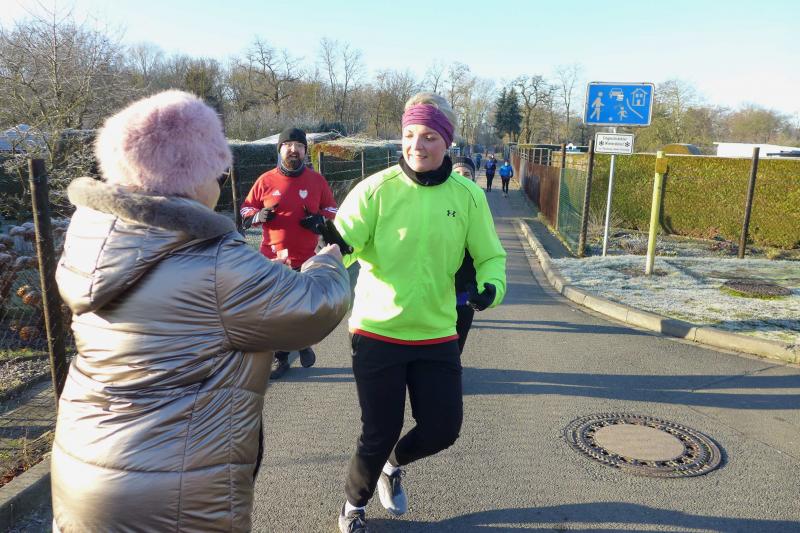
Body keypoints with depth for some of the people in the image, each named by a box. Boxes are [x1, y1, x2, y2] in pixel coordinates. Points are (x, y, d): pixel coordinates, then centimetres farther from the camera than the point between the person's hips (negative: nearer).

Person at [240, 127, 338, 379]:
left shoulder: (316, 180, 4)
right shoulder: (265, 180, 2)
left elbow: (332, 209, 13)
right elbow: (246, 209, 9)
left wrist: (320, 218, -8)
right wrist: (259, 215, -13)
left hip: (307, 259, 1)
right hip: (273, 259, 0)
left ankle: (304, 344, 38)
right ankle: (280, 357, 19)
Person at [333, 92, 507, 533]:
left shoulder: (468, 195, -3)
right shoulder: (377, 189, -11)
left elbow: (490, 256, 5)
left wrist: (491, 287, -16)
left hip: (437, 335, 3)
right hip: (377, 333, -3)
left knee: (443, 429, 10)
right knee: (380, 433, 7)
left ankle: (393, 465, 46)